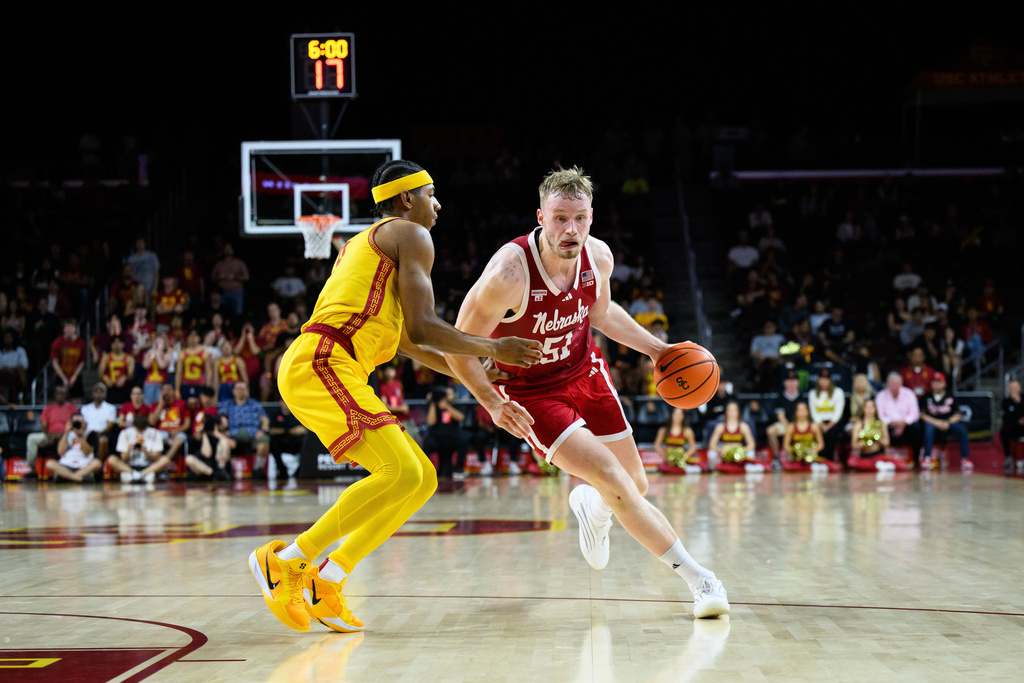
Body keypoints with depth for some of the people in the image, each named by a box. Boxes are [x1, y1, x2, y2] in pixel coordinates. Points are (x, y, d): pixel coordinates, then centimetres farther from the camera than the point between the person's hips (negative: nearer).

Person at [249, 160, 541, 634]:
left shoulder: (366, 241, 32)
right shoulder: (411, 235, 2)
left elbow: (408, 342, 38)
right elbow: (422, 329, -8)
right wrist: (495, 351, 3)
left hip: (322, 370, 10)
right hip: (322, 363, -10)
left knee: (422, 480, 6)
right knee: (402, 472, -23)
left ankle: (327, 582, 3)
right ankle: (285, 561, -17)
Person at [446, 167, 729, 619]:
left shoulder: (598, 258, -13)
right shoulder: (509, 273, -32)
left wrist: (656, 348, 5)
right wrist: (493, 404, -30)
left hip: (585, 374, 6)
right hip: (530, 393, -6)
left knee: (636, 487, 12)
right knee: (614, 481, -20)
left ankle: (590, 505, 50)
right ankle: (696, 577, -9)